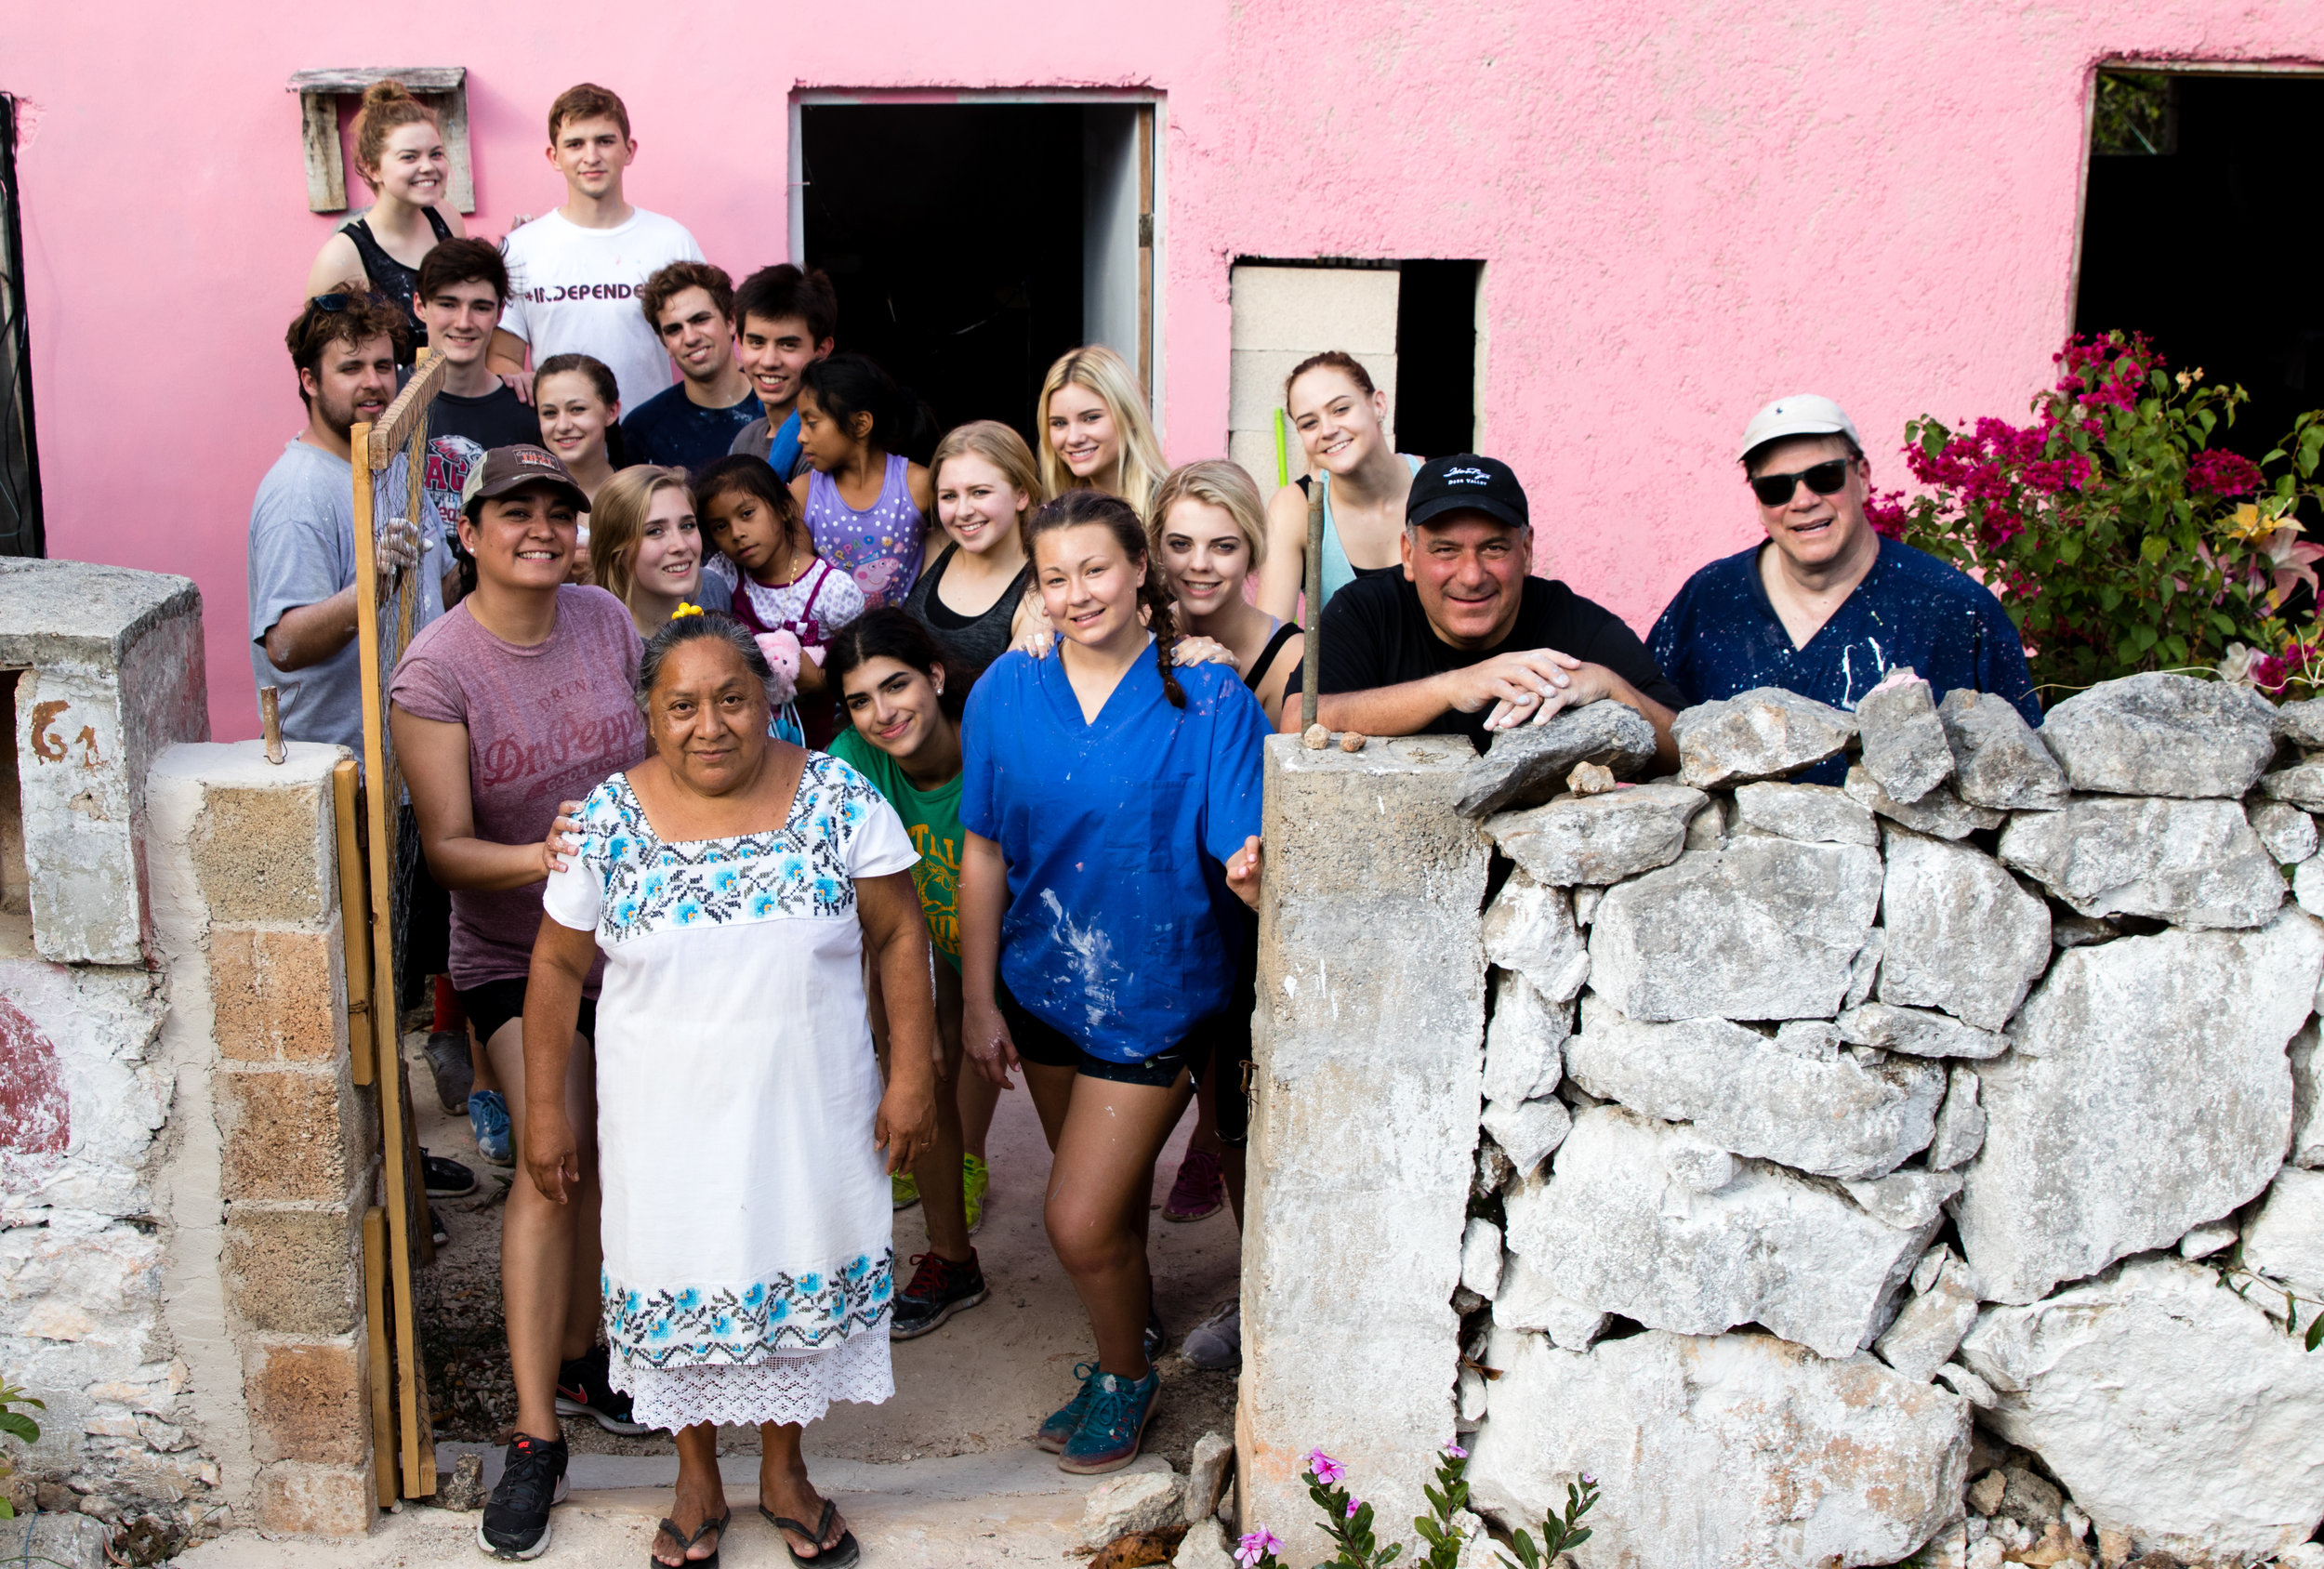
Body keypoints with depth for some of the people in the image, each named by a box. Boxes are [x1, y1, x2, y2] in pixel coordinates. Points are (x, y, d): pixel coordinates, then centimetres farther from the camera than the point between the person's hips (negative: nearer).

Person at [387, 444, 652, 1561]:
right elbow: (445, 845, -17)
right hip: (514, 955, -4)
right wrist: (537, 859, -35)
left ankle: (579, 1358, 34)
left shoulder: (607, 621, -2)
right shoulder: (436, 668, -15)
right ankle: (535, 1436, -6)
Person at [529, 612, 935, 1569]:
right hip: (667, 1120, 0)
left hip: (807, 1111, 0)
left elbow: (899, 936, -3)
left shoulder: (839, 798, -8)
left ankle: (784, 1470, 35)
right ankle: (698, 1483, 35)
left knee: (800, 1276, 12)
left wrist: (912, 1073, -8)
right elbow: (558, 965, 1)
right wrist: (547, 1108, 1)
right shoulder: (609, 820, -7)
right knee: (682, 1288, 12)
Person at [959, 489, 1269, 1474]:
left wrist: (1253, 871, -43)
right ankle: (1131, 1330, 52)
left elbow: (1244, 856, -18)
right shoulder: (1007, 693, -5)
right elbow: (985, 852, 1)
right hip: (1043, 989, 4)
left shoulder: (1206, 697, -15)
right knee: (1108, 1192, 23)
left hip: (1154, 995, -4)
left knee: (1081, 1221, -4)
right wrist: (978, 999, 3)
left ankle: (1128, 1375, 27)